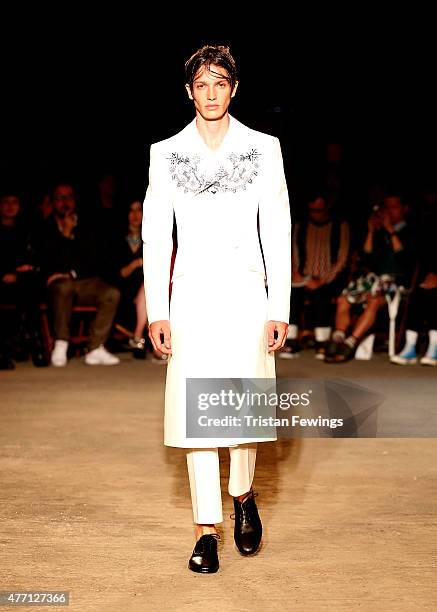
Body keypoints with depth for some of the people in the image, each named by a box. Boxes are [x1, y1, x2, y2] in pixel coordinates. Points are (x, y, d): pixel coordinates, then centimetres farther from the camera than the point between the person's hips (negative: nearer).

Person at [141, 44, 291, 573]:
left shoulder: (263, 148, 4)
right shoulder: (165, 153, 6)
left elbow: (277, 232, 3)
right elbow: (154, 236, 5)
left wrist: (279, 308, -2)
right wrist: (157, 310, -1)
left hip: (245, 292, 0)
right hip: (191, 294, 1)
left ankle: (243, 496, 25)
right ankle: (206, 529, 11)